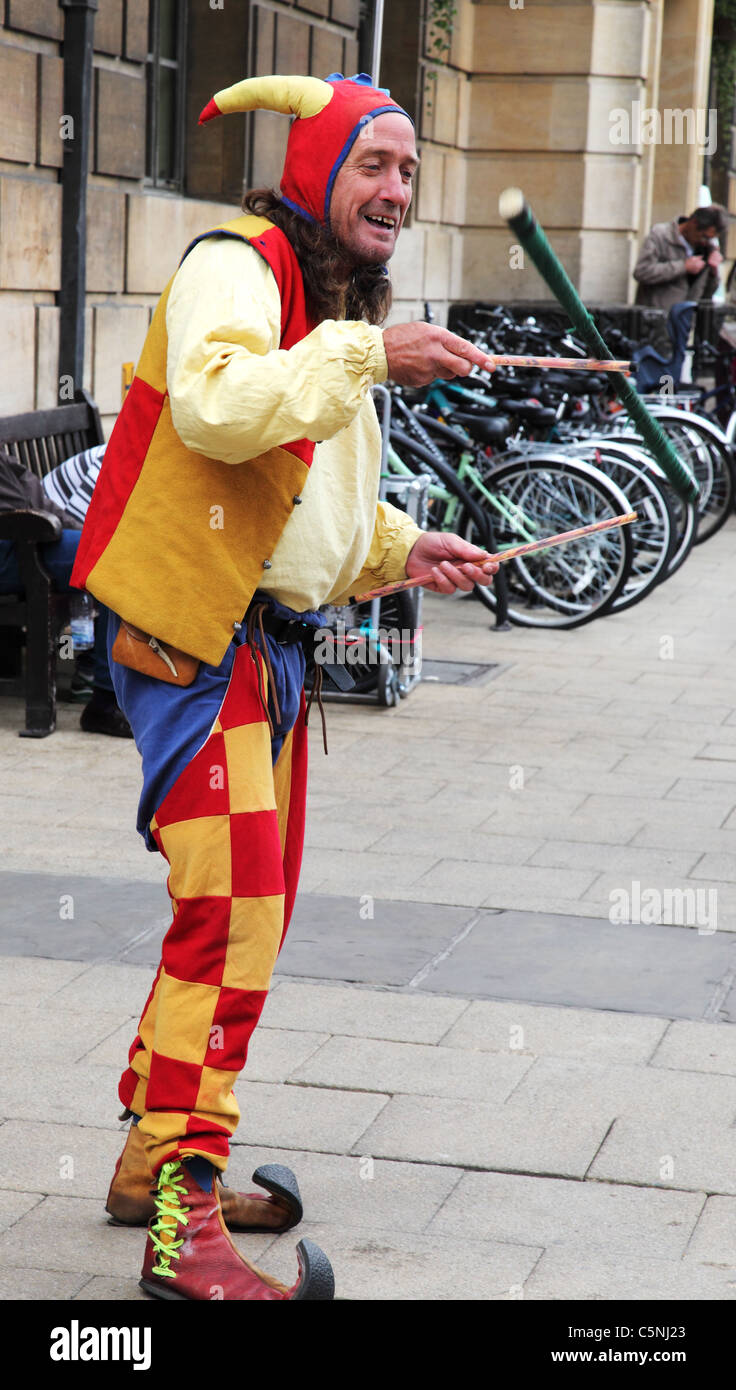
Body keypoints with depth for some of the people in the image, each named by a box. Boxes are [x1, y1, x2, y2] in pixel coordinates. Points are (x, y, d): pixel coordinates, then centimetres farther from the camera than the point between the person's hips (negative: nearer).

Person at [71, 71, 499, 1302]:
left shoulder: (339, 304, 20)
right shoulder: (240, 264, -11)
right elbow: (216, 407, -31)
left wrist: (400, 549, 13)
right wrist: (367, 354, -30)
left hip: (271, 645, 10)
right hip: (193, 639, -10)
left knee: (251, 911, 16)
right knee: (232, 913, -15)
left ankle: (154, 1156, 29)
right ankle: (184, 1224, -12)